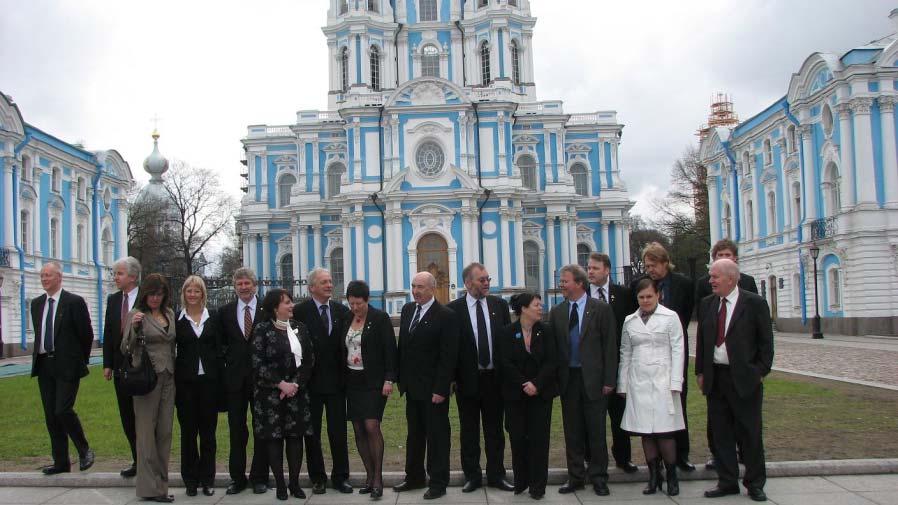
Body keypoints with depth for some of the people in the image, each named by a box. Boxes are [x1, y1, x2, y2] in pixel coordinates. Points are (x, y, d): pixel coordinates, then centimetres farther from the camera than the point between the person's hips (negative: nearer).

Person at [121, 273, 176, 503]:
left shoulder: (169, 314, 11)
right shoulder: (136, 314, -5)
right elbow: (126, 349, -11)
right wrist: (134, 327, -27)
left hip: (168, 378, 6)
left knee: (165, 431, 9)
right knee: (147, 431, -1)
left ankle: (161, 482, 18)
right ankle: (150, 487, 4)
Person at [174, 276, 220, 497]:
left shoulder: (213, 318, 5)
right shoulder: (176, 320, 2)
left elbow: (219, 348, 4)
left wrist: (219, 379, -3)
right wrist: (173, 382, -6)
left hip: (209, 380, 1)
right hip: (185, 381, 0)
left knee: (208, 431, 6)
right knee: (188, 431, 6)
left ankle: (207, 479, 15)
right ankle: (190, 480, 16)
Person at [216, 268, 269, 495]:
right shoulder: (224, 311, 6)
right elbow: (219, 342, 13)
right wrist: (227, 357, 0)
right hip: (235, 376, 2)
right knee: (236, 431, 8)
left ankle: (259, 477, 15)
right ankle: (237, 478, 17)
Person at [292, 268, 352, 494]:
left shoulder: (342, 311, 5)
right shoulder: (300, 312, -6)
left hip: (336, 380, 2)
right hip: (311, 382, -2)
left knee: (339, 432, 6)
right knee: (312, 433, 9)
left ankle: (340, 476, 17)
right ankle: (317, 478, 20)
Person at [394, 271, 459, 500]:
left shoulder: (445, 316, -13)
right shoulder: (407, 309, 8)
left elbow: (448, 357, -15)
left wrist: (440, 389, -18)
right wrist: (401, 378, 9)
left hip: (433, 389, -7)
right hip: (412, 387, 7)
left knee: (437, 436, 4)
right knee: (414, 434, 17)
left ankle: (438, 483, 15)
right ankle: (414, 477, 29)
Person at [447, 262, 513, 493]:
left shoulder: (499, 305, 4)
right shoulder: (453, 309, -4)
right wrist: (451, 377, -7)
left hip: (494, 377, 2)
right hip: (467, 379, -2)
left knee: (495, 429, 10)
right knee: (469, 431, 8)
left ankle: (496, 475, 20)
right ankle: (472, 476, 19)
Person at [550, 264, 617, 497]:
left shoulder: (601, 309, -3)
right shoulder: (556, 312, 7)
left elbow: (610, 346, -4)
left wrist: (609, 380, -8)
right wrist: (554, 378, 1)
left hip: (593, 379, -3)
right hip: (567, 379, 3)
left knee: (596, 431, 4)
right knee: (572, 432, 9)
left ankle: (598, 477, 16)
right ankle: (575, 477, 20)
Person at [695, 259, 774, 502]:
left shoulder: (755, 303, -6)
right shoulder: (707, 304, 7)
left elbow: (766, 341, -3)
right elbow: (701, 340, 12)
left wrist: (761, 372, -7)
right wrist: (700, 372, 7)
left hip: (744, 378, -4)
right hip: (715, 377, 4)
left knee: (750, 433, 5)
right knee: (721, 433, 8)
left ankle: (755, 483, 18)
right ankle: (727, 482, 19)